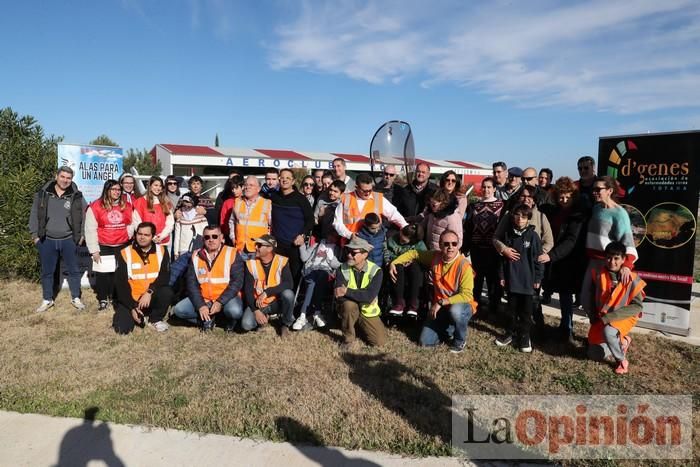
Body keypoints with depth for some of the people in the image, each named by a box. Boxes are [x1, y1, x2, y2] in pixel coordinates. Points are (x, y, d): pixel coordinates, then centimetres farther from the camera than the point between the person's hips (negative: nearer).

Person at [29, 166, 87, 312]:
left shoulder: (76, 196, -2)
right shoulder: (42, 194, -1)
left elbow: (86, 215, 4)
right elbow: (34, 215, 4)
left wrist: (82, 234, 1)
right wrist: (34, 235, 1)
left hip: (69, 240, 0)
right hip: (47, 240, 1)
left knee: (74, 270, 7)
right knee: (47, 272, 11)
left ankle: (75, 298, 21)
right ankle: (47, 300, 25)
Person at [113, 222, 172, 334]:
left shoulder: (161, 251, -2)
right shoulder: (125, 253, -5)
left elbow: (165, 276, -11)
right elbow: (120, 284, -7)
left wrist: (150, 292, -27)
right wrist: (132, 307, -13)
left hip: (151, 298, 1)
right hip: (130, 300, 0)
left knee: (166, 292, -30)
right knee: (122, 328, -19)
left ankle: (156, 319, -1)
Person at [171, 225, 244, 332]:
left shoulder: (232, 254, -8)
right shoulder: (196, 256, 3)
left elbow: (237, 282, -13)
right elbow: (192, 283, 0)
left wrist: (220, 302, -21)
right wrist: (200, 305, -14)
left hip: (226, 297, -3)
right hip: (203, 298, 4)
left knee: (235, 311, -33)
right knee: (178, 310, -15)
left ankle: (230, 321, 3)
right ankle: (207, 320, 4)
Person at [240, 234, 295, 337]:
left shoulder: (282, 261, -13)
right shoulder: (251, 263, -8)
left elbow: (288, 284, -24)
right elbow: (248, 290, -8)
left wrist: (266, 292, -32)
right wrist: (256, 311, -17)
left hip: (277, 302, -1)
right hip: (258, 304, 1)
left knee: (288, 294, -33)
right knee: (246, 324, -24)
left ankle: (286, 324, -5)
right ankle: (264, 316, 11)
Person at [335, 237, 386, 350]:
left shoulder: (376, 271, -17)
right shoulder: (342, 269, -14)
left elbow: (369, 296, -29)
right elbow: (339, 295, -23)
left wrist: (347, 291, -30)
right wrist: (361, 295, -30)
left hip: (368, 311, 1)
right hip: (349, 308, -1)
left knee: (380, 341, -11)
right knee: (349, 304, -35)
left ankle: (360, 325, 21)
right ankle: (348, 339, -12)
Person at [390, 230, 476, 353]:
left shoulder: (464, 266, -23)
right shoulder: (435, 256, -7)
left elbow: (466, 295, -29)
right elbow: (413, 254, 6)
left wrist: (441, 302, -31)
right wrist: (394, 263, -5)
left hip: (461, 305, -4)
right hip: (439, 307, 4)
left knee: (455, 310, -41)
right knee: (425, 341, -6)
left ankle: (460, 340, -8)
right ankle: (449, 330, 24)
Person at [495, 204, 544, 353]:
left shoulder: (533, 235, -6)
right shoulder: (508, 234, 3)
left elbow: (537, 258, -5)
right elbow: (503, 256, 7)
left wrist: (538, 278, -5)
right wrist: (502, 275, 5)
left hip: (527, 280, -2)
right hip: (511, 278, 3)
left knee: (526, 311, 7)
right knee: (512, 309, 14)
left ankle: (524, 337, 20)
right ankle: (511, 333, 28)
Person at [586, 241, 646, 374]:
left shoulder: (632, 279, -17)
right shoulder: (598, 274, -9)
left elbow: (637, 306, -17)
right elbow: (592, 296, 7)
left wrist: (609, 317, -23)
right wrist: (593, 316, 1)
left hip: (624, 318, -4)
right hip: (601, 318, 4)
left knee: (608, 332, -38)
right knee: (594, 355, 0)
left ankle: (622, 360, -8)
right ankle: (623, 341, 27)